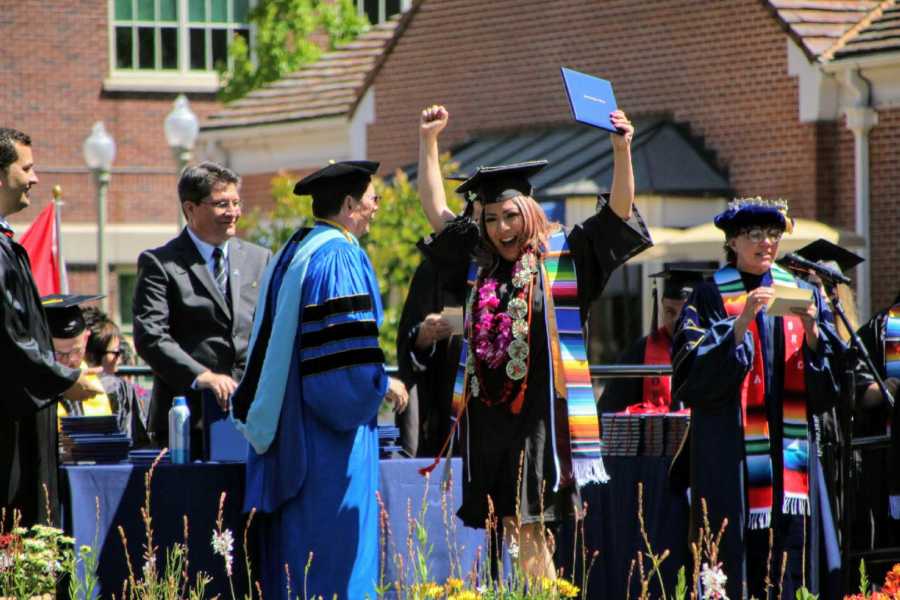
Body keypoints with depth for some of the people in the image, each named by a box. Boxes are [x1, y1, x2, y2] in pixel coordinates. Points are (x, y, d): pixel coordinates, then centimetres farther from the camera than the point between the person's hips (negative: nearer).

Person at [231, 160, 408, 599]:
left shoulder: (293, 252, 14)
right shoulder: (339, 256, -14)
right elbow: (347, 347, -20)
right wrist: (384, 385, -6)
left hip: (287, 423, 9)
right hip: (328, 427, -9)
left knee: (292, 537, 11)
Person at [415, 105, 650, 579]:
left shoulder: (563, 257, 2)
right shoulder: (478, 261, 14)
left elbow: (618, 213, -4)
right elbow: (436, 210, 21)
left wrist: (622, 151, -17)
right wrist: (428, 140, 20)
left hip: (539, 414, -5)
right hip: (487, 414, 5)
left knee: (528, 527, -7)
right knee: (510, 528, 4)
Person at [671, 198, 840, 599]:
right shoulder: (711, 298, 3)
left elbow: (825, 388, 8)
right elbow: (697, 376, -9)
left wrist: (812, 332, -9)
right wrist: (740, 324, -18)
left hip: (790, 444, 3)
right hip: (731, 453, -3)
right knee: (733, 558, -7)